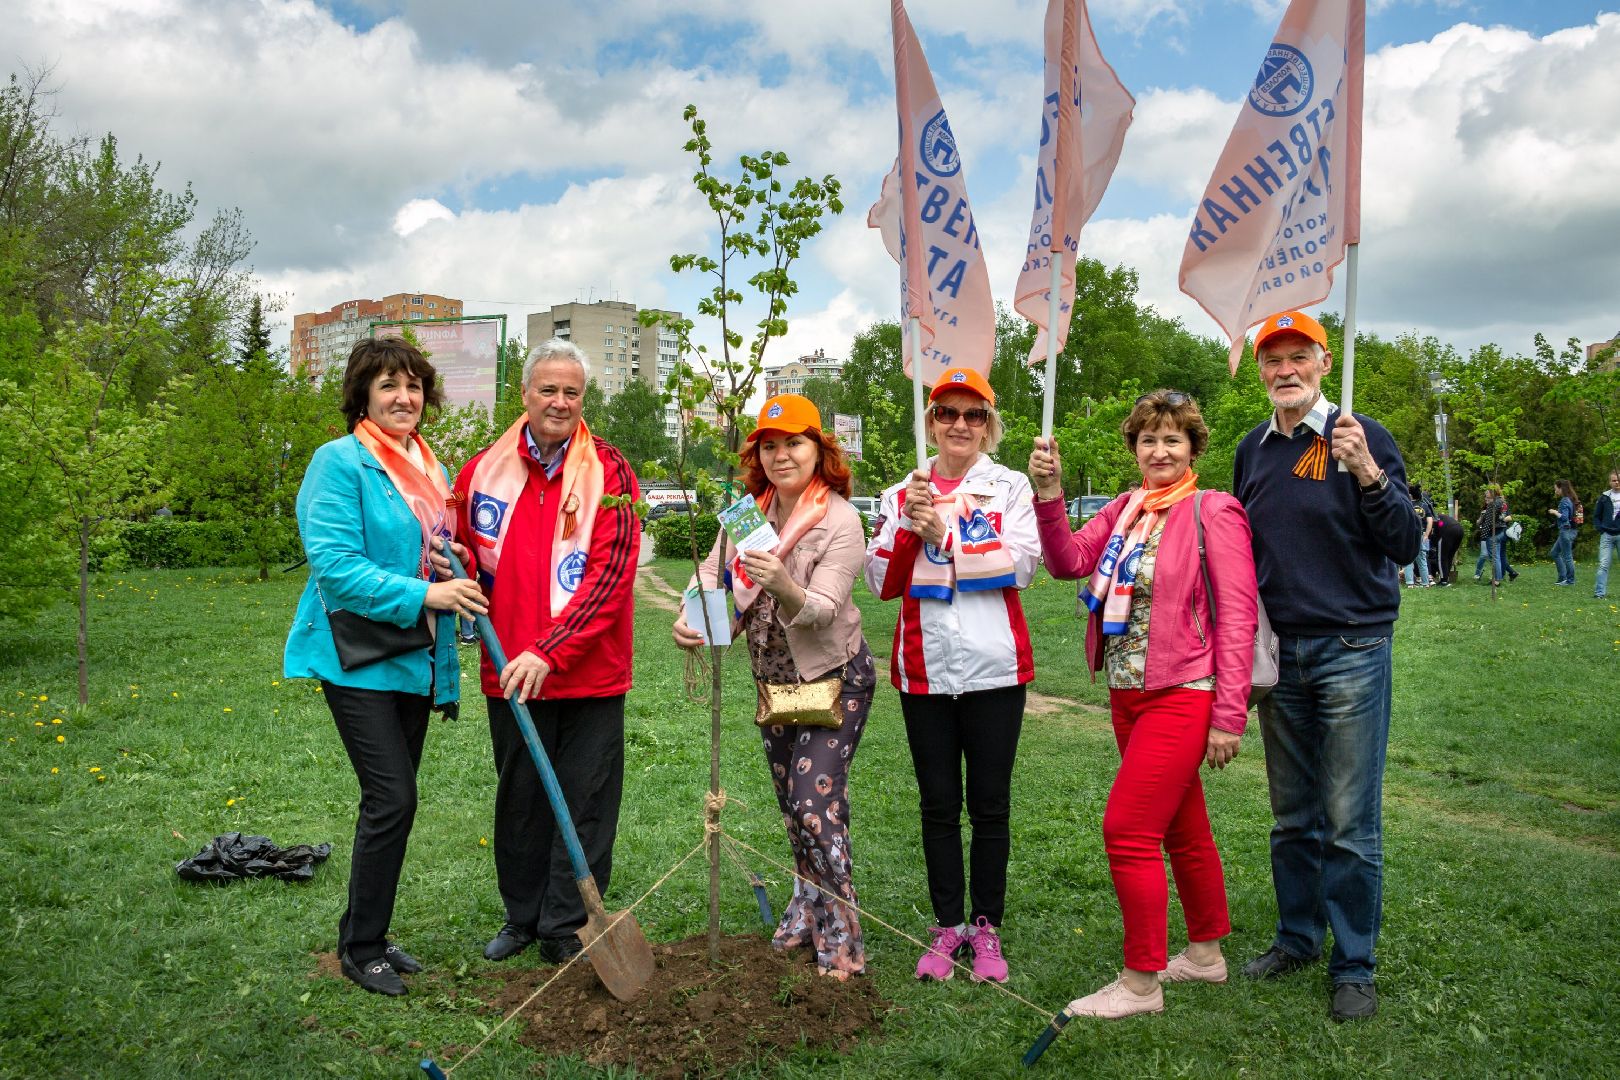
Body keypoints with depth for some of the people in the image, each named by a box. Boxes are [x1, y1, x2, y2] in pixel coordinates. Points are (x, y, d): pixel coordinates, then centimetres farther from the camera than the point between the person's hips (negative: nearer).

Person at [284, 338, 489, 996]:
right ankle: (360, 947, 9)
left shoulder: (431, 469, 13)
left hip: (414, 660, 8)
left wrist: (457, 569, 2)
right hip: (358, 660, -8)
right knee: (391, 799, -9)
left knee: (393, 800, 13)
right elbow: (335, 565, -20)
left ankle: (370, 935, 27)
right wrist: (422, 594, -27)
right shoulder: (340, 462, -11)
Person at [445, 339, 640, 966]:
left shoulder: (608, 472, -6)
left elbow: (609, 574, -15)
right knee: (519, 799, 16)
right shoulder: (483, 470, 4)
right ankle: (521, 917, 33)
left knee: (585, 804, 5)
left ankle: (565, 931, 20)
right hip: (511, 673, 3)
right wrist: (452, 574, -7)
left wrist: (548, 650, -21)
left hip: (590, 673, -3)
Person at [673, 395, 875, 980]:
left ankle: (841, 941, -2)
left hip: (834, 678, -6)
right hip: (775, 680, 6)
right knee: (792, 805, 16)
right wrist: (688, 616, -22)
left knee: (816, 803, -13)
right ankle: (808, 911, 34)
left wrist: (783, 586, -47)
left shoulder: (841, 520, -17)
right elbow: (711, 571, -2)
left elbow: (822, 609, -26)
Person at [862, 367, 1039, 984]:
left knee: (990, 802, 5)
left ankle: (986, 928, 20)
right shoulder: (902, 495, 9)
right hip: (924, 669, 2)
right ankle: (946, 925, 23)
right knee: (938, 804, 10)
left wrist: (945, 535, -14)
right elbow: (881, 583, 1)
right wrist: (909, 524, -13)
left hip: (994, 666, -2)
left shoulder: (1010, 487, 3)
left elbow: (1022, 563, -13)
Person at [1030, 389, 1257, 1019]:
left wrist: (1230, 715, -16)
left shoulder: (1213, 512, -9)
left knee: (1126, 829, -9)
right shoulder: (1124, 511, 10)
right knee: (1182, 829, 18)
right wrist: (1048, 493, -14)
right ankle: (1205, 953, 34)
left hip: (1182, 696, -7)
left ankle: (1141, 983, 5)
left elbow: (1236, 617, -12)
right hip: (1128, 694, 7)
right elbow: (1068, 563, -2)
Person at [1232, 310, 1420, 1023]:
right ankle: (1297, 938, 28)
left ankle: (1354, 966, 13)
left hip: (1352, 650, -4)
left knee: (1350, 822, 0)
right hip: (1279, 653, 5)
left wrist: (1368, 475, -24)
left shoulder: (1362, 438, -5)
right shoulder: (1253, 450, 9)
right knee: (1292, 816, 14)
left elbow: (1405, 547, -10)